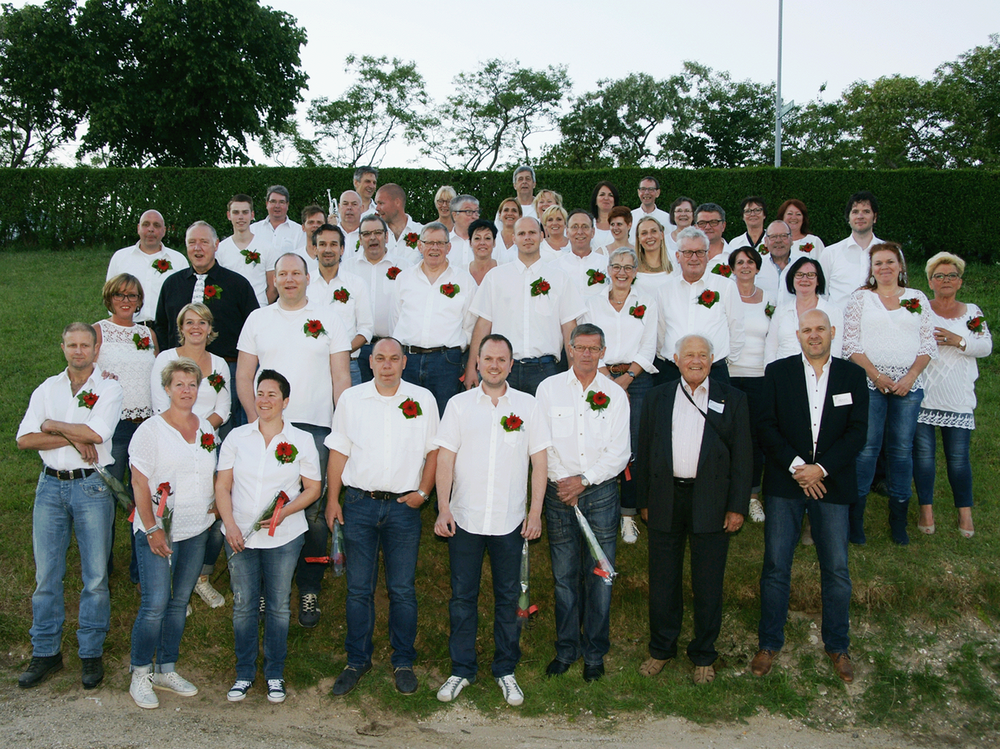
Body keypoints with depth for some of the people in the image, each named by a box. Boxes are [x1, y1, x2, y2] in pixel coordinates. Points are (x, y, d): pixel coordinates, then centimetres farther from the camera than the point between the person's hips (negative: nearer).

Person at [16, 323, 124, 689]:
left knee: (95, 575, 1)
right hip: (51, 484, 3)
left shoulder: (109, 388, 1)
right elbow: (24, 439, -1)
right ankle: (45, 653, 19)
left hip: (92, 487, -3)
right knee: (46, 574, 7)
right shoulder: (47, 389, 11)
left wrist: (53, 425, -4)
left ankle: (91, 653, 14)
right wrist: (73, 439, -12)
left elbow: (96, 433, -15)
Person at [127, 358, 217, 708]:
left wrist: (213, 508, 4)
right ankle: (140, 675, 10)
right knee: (155, 604, -6)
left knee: (180, 602, 12)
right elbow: (139, 485, -10)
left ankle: (167, 670, 24)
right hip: (158, 532, -5)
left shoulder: (206, 428, 9)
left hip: (196, 531, 5)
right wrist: (152, 529, -16)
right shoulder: (151, 430, -7)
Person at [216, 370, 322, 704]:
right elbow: (222, 486, 4)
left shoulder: (301, 440, 0)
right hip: (241, 536, 1)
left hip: (284, 537, -1)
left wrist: (284, 512, -14)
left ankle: (274, 674, 21)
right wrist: (230, 525, -8)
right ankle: (245, 673, 23)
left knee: (278, 605, 7)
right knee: (243, 605, 7)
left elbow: (313, 488, 2)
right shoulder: (237, 437, 4)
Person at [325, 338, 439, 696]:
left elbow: (434, 450, 7)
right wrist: (332, 499, 3)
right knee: (358, 587, 6)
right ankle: (357, 660, 21)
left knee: (402, 589, 5)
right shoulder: (351, 399, 5)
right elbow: (339, 451, 8)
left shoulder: (423, 399, 4)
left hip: (404, 506, -1)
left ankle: (403, 661, 19)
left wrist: (423, 492, -3)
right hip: (359, 503, 1)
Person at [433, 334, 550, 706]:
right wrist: (443, 508, -7)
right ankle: (462, 669, 21)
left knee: (508, 597, 8)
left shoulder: (528, 406, 4)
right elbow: (445, 458, 1)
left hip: (510, 521, 0)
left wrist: (536, 512, -2)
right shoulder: (459, 405, 3)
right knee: (462, 596, 7)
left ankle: (506, 670, 23)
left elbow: (538, 460, 4)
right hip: (464, 518, 0)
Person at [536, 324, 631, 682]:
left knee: (599, 575, 2)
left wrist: (584, 480, -9)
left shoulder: (615, 394, 5)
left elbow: (620, 452, 1)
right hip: (559, 492, 0)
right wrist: (562, 484, -7)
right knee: (564, 575, 5)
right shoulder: (549, 388, 5)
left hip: (601, 492, 0)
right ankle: (566, 649, 19)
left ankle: (595, 653, 16)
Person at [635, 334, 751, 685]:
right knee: (662, 580, 10)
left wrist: (737, 507, -4)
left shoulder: (732, 399, 3)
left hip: (710, 502, -1)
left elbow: (742, 456, 1)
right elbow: (644, 451, 8)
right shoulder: (656, 397, 8)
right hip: (666, 499, 2)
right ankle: (661, 649, 27)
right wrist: (644, 500, 4)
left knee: (708, 583, 7)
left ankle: (703, 656, 23)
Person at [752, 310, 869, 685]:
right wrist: (796, 467, -13)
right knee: (776, 566, 3)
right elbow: (767, 426, -2)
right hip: (784, 483, 0)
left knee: (837, 569, 5)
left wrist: (821, 468, -13)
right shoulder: (778, 372, 4)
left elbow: (858, 431, -1)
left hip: (832, 484, 1)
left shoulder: (853, 375, 6)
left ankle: (837, 646, 23)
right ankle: (769, 643, 17)